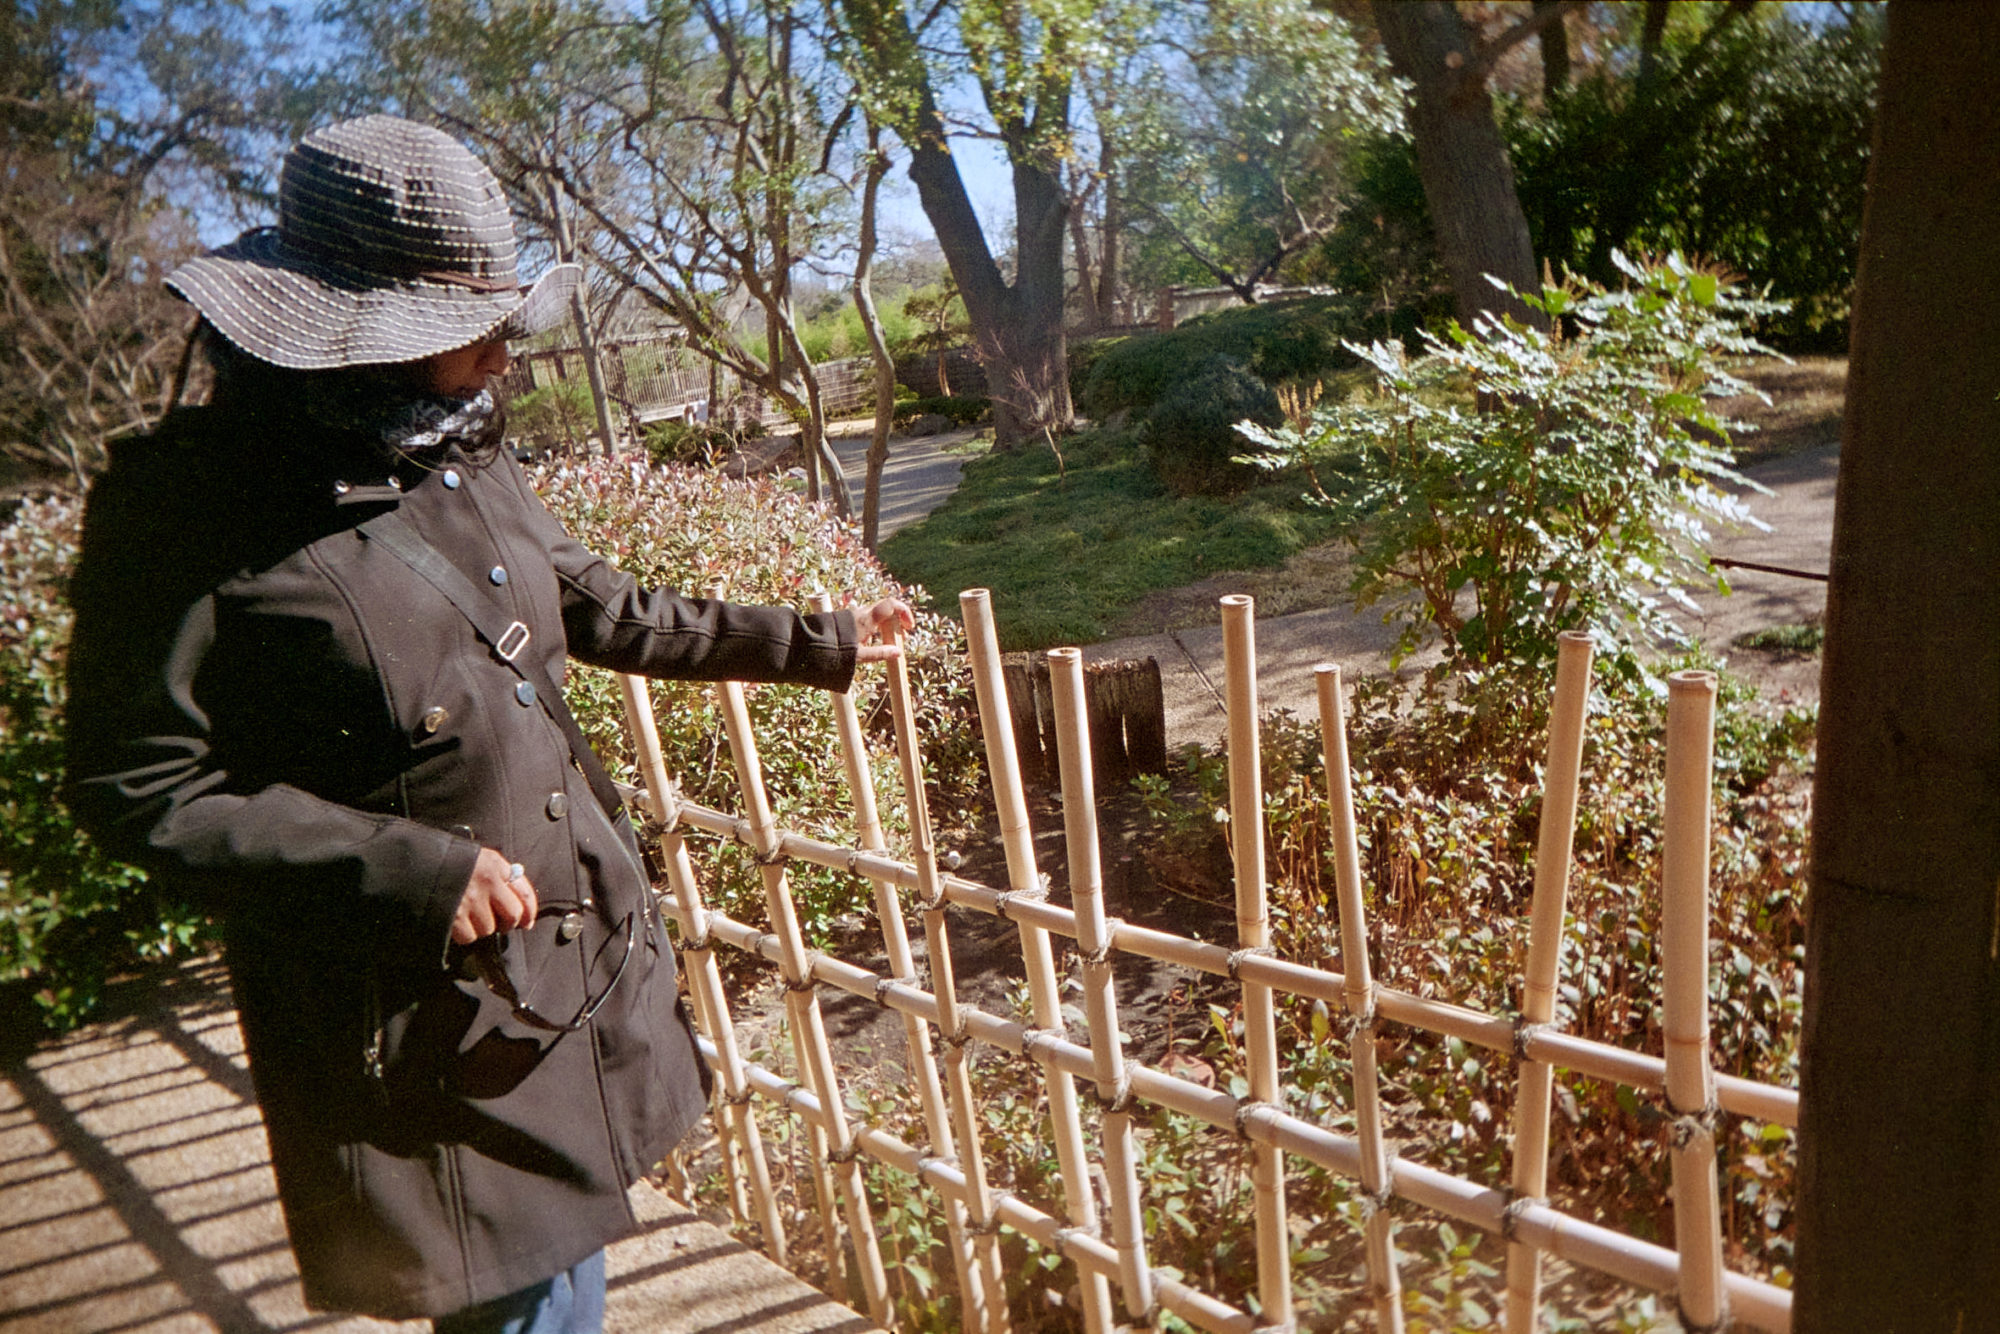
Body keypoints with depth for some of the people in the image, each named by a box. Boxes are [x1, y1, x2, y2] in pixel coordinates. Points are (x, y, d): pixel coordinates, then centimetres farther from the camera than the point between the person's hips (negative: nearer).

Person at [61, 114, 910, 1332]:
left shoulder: (466, 462, 7)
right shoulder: (192, 504, -15)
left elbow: (609, 617, 18)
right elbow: (136, 785, -13)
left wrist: (819, 644, 23)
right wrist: (412, 868, -22)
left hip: (589, 959, 7)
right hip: (428, 1028, -6)